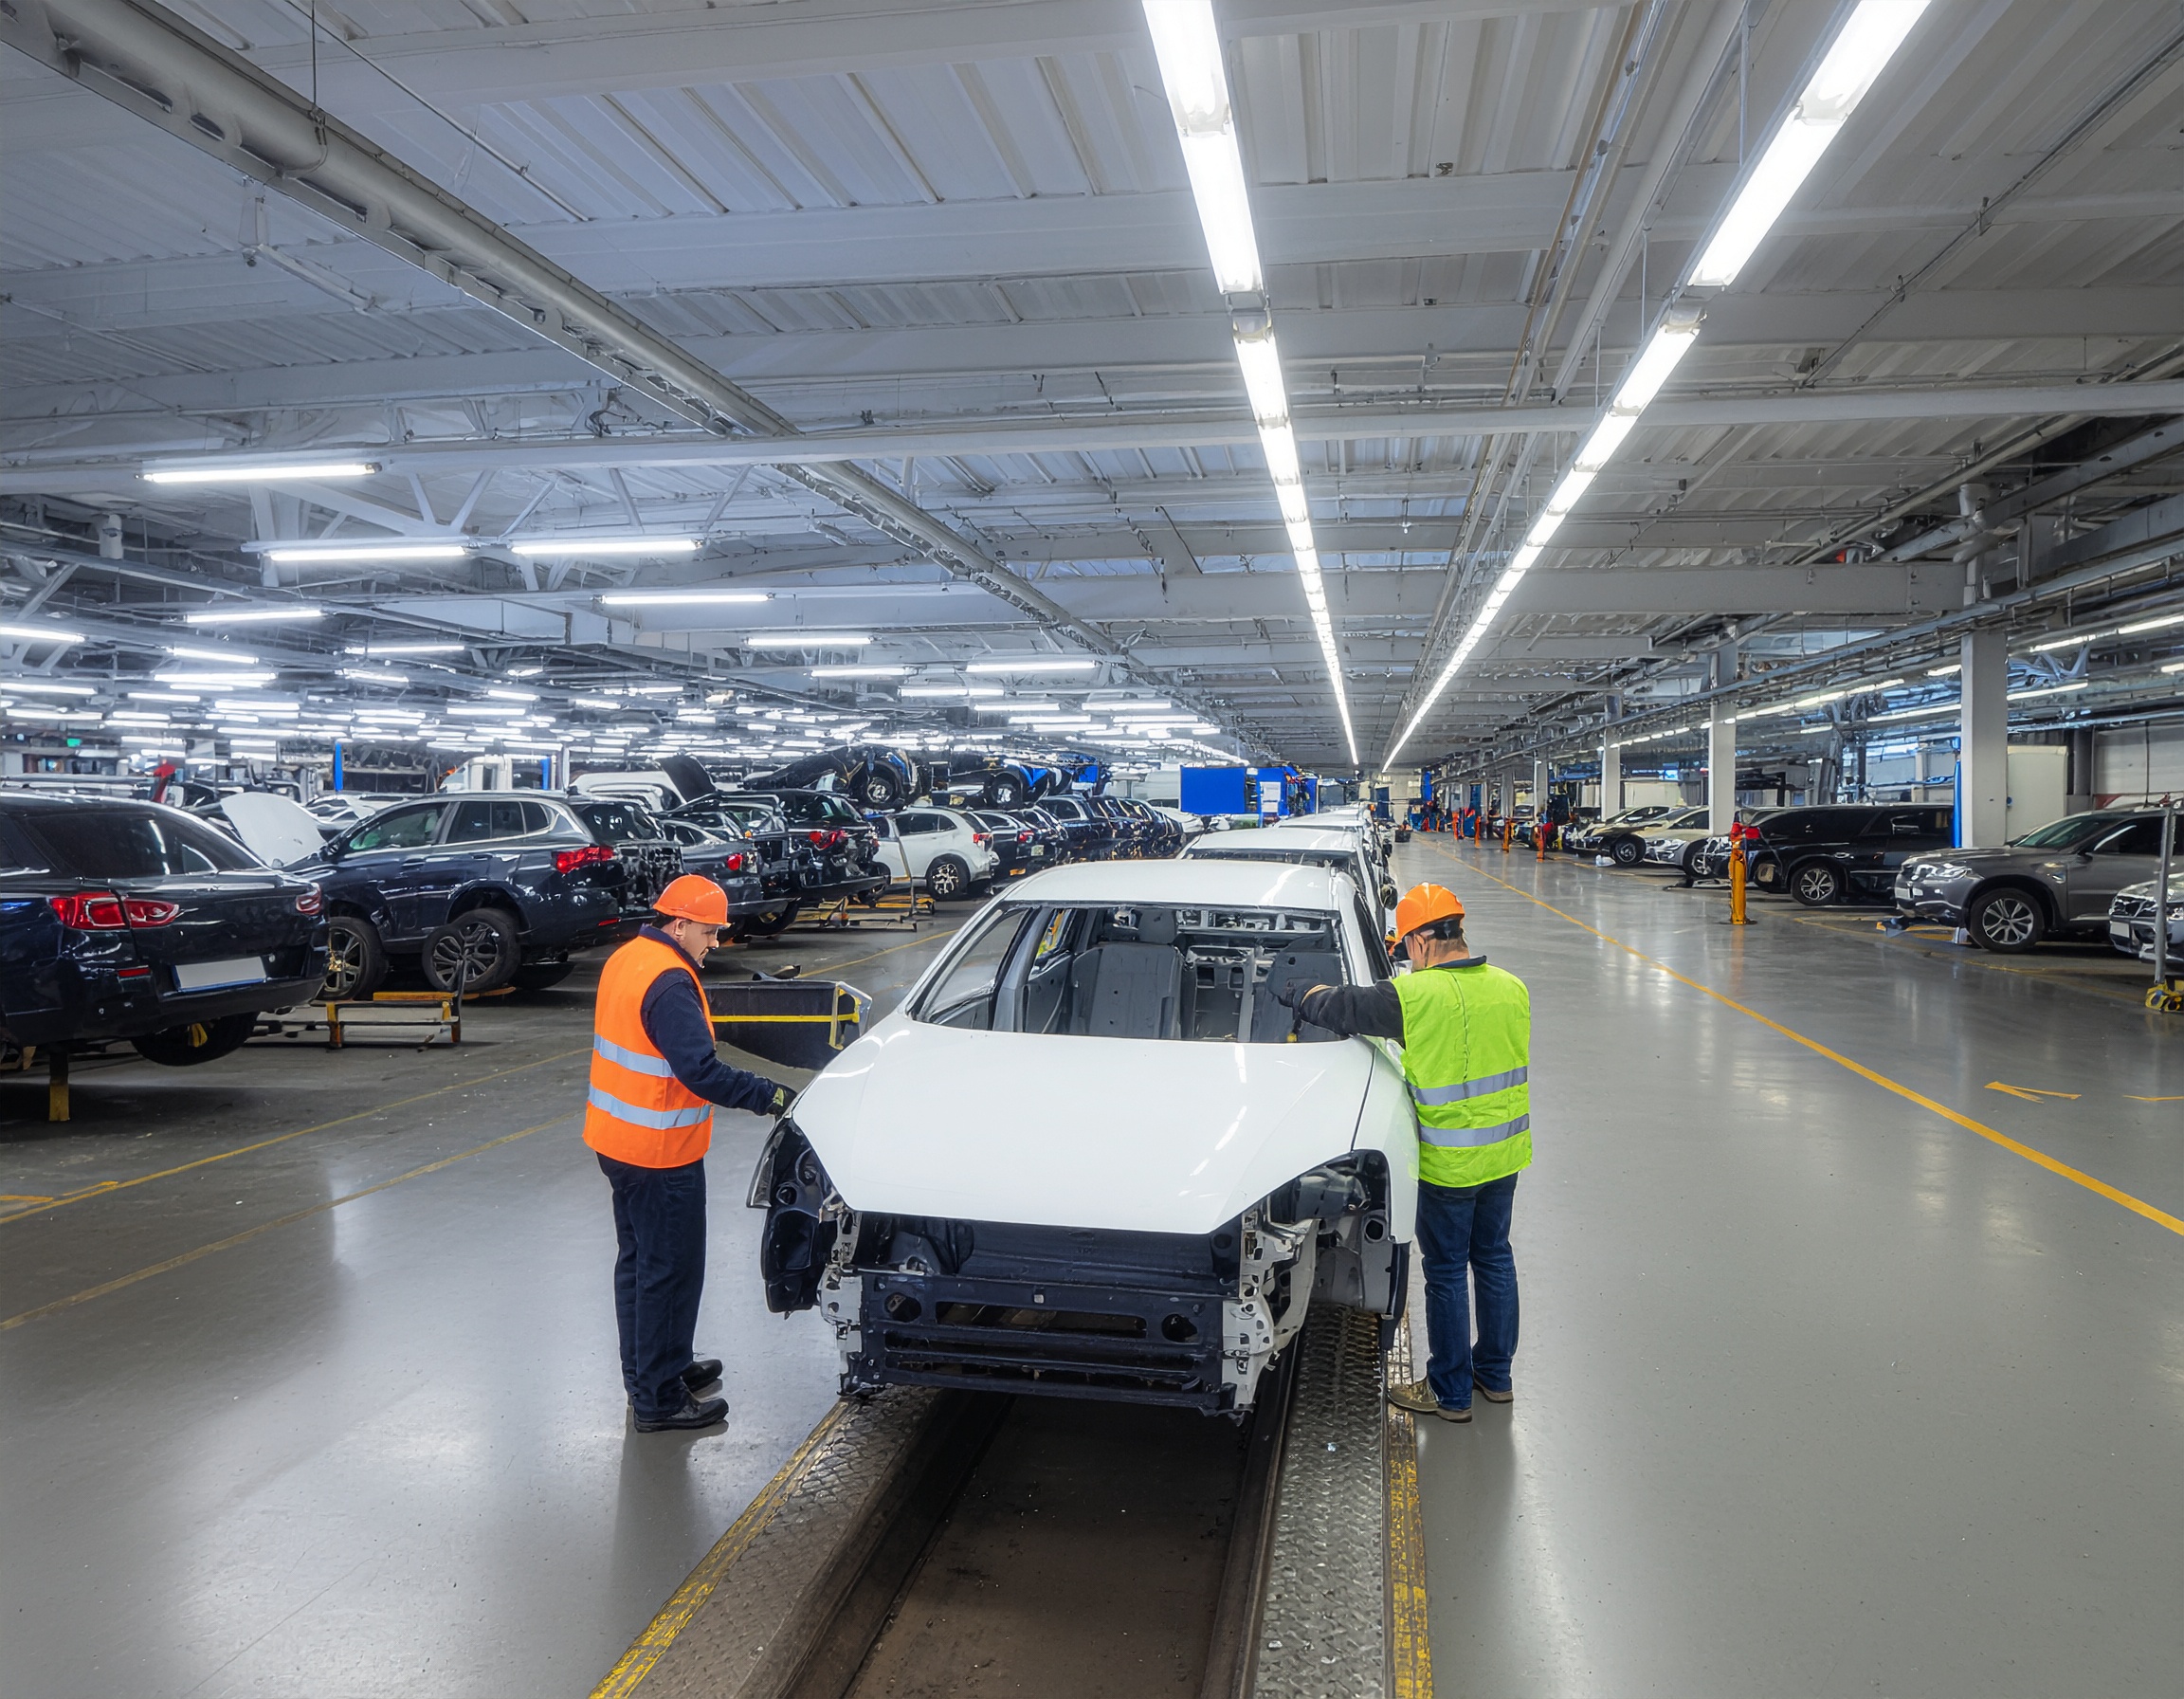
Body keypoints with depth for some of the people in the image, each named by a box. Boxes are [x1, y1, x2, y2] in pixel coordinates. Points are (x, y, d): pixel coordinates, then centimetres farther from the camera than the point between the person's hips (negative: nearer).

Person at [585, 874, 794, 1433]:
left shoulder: (626, 959, 8)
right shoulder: (669, 984, -24)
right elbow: (701, 1071, -29)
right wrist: (770, 1097, -22)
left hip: (617, 1140, 10)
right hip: (658, 1154, -10)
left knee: (639, 1259, 21)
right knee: (669, 1271, 1)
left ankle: (652, 1367, 35)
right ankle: (658, 1398, 10)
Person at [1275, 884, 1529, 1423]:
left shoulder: (1418, 996, -22)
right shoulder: (1512, 988, -2)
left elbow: (1339, 1006, -13)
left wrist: (1291, 990, 7)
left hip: (1449, 1165, -6)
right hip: (1505, 1155, 7)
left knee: (1446, 1272, 7)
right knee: (1493, 1258, 20)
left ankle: (1450, 1392, 19)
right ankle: (1496, 1374, 34)